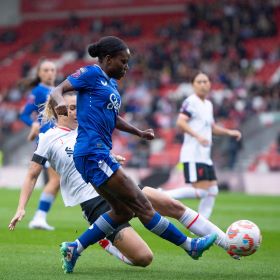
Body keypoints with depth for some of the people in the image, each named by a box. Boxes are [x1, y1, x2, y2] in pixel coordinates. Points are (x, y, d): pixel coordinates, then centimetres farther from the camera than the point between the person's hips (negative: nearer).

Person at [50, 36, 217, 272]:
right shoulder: (91, 73, -5)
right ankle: (190, 246, -1)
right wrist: (60, 102, -33)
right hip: (93, 153, -10)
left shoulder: (112, 84, 21)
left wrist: (139, 133, 32)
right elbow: (57, 90, -11)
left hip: (99, 154, 10)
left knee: (123, 212, 10)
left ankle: (74, 248, 10)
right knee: (141, 205, -5)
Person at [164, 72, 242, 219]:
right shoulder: (191, 102, -8)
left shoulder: (208, 104, 20)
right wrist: (198, 136, -30)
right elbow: (180, 122, -21)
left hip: (205, 156, 9)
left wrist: (229, 132, 20)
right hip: (193, 156, -9)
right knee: (201, 191, -17)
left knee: (212, 191, 6)